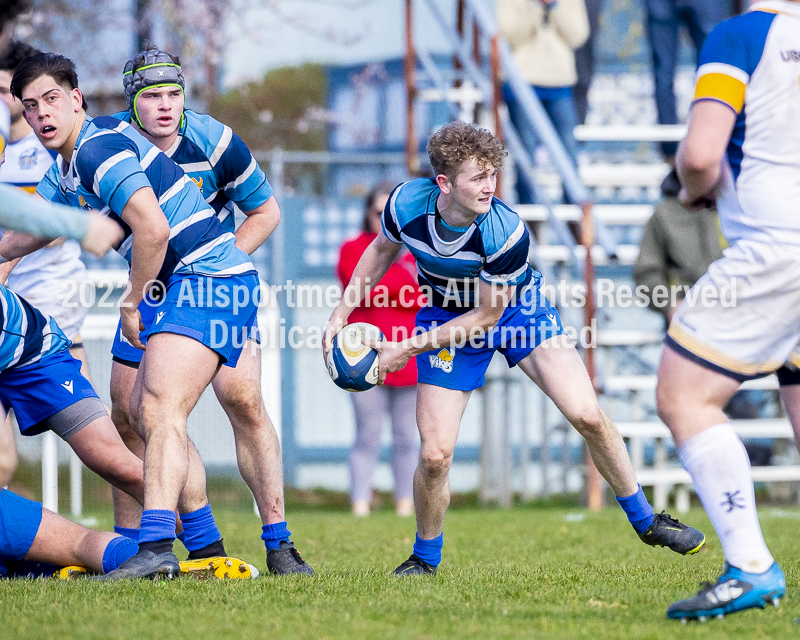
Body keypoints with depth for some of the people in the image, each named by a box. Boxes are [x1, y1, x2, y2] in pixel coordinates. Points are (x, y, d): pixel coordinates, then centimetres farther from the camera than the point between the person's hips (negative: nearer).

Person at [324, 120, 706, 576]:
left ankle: (645, 520, 8)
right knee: (435, 454, -10)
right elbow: (383, 249, 0)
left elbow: (487, 316, -22)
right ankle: (426, 558, 17)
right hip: (446, 316, 1)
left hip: (517, 307, -1)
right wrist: (342, 312, -4)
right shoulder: (407, 204, -26)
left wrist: (407, 349, -20)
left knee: (587, 415, -15)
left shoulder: (508, 232, -34)